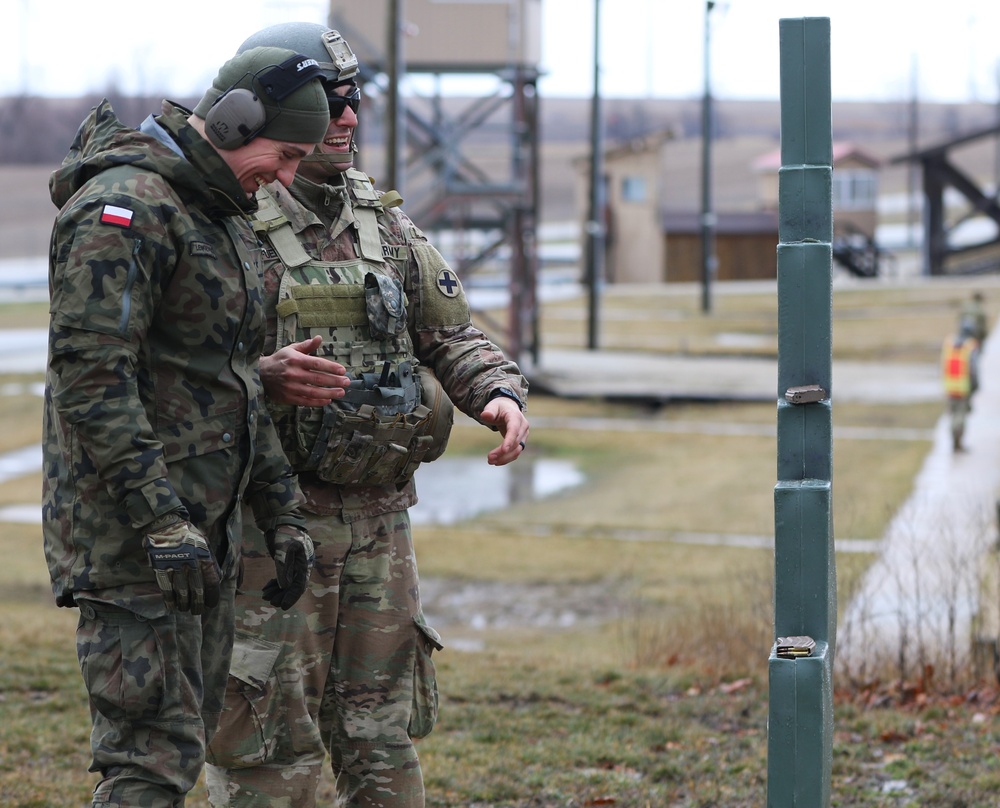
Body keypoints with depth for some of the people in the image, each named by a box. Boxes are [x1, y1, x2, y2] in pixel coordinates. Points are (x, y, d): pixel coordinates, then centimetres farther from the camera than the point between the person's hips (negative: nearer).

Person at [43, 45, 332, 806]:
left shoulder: (224, 217, 17)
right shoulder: (124, 208, -15)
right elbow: (91, 376, -23)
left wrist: (283, 513, 19)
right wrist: (161, 521, -25)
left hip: (203, 525, 10)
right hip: (129, 529, -10)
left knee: (187, 740, 13)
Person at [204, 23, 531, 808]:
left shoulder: (383, 219, 12)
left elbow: (450, 331, 13)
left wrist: (500, 392, -7)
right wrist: (266, 378, -33)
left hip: (380, 513, 6)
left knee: (381, 732, 13)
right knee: (272, 743, -2)